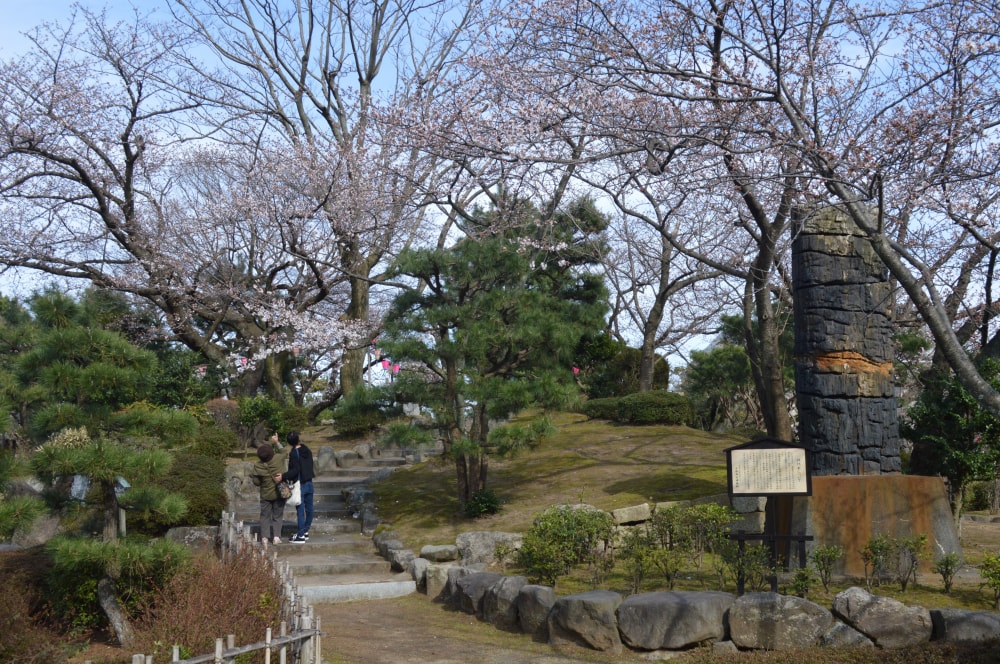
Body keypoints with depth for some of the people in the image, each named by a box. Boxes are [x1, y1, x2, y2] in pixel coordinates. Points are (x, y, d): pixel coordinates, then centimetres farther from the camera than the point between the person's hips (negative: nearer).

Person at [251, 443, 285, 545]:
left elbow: (256, 482, -9)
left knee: (265, 516, 15)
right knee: (277, 516, 12)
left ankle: (264, 537, 11)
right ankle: (276, 536, 5)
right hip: (279, 494, 0)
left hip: (265, 495, 0)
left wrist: (252, 475, 8)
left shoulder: (257, 466, -18)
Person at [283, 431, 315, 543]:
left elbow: (295, 470, -22)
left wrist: (283, 476, -25)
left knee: (300, 511, -3)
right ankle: (305, 531, 23)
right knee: (308, 509, 13)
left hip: (299, 484, -7)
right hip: (309, 482, 7)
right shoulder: (307, 450, 5)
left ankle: (300, 536, 0)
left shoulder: (294, 453, -15)